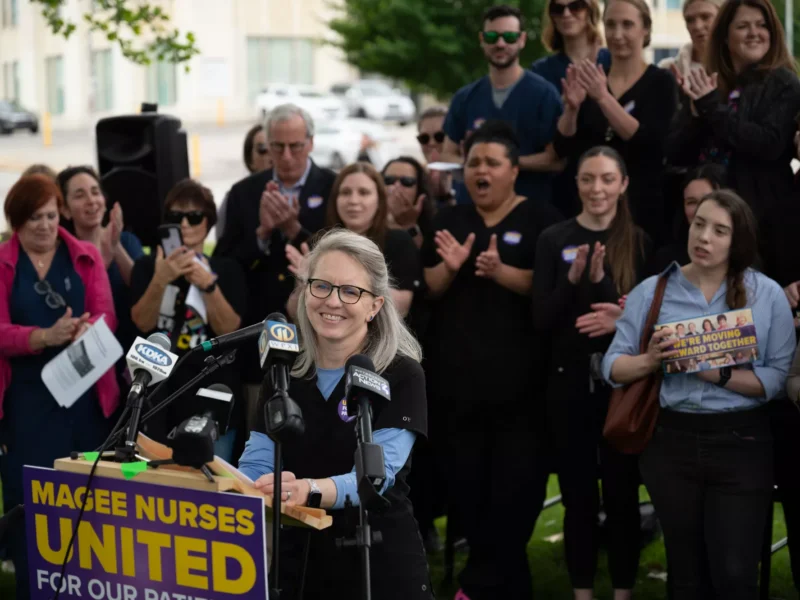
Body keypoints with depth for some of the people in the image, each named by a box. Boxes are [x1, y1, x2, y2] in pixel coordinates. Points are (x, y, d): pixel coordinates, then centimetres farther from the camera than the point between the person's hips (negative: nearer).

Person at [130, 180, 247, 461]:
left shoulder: (226, 268, 5)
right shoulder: (147, 266, 6)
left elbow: (229, 329, -6)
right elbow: (143, 322, -8)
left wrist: (208, 285, -20)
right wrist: (160, 279, -24)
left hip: (211, 398, 0)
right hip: (159, 397, 1)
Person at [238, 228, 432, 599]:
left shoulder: (402, 376, -10)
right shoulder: (284, 372, 5)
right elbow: (256, 464, -3)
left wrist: (308, 491, -42)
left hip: (380, 566, -4)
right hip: (296, 560, 4)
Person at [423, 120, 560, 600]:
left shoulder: (539, 219, -1)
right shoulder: (451, 220, 13)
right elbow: (428, 290, 8)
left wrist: (502, 272, -25)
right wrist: (449, 267, -12)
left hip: (519, 377, -4)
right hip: (459, 375, 5)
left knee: (515, 479, -3)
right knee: (467, 478, 8)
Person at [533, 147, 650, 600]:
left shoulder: (640, 242, 2)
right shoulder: (554, 240, 2)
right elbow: (541, 319, -3)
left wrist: (613, 301, -21)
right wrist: (574, 278, -18)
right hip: (570, 381, 0)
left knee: (623, 493, 4)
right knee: (578, 496, 6)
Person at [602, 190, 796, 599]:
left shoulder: (767, 294, -2)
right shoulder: (652, 291, 3)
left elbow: (779, 377, -7)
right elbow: (613, 368, 2)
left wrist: (721, 376, -21)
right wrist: (651, 361, -18)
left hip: (741, 444, -2)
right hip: (670, 442, 2)